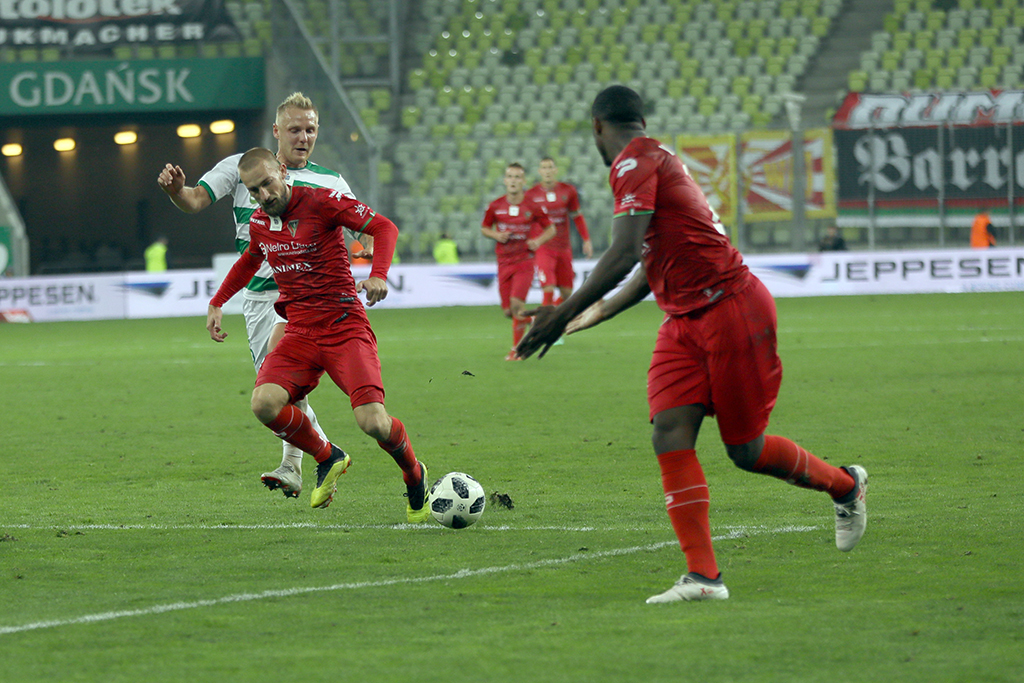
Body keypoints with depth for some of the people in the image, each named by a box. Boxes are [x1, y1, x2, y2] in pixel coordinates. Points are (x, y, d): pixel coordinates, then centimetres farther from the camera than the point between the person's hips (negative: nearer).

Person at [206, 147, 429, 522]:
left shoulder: (321, 202, -10)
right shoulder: (259, 223, 9)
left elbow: (384, 227, -7)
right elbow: (250, 260, 32)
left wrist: (378, 275, -24)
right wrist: (217, 302, 26)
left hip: (345, 327, -5)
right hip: (300, 333, 5)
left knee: (373, 422, -21)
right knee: (264, 403, -24)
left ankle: (414, 477, 14)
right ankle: (327, 458, 5)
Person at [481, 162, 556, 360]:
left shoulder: (532, 207, -5)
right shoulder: (495, 206, 0)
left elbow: (551, 229, 7)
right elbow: (484, 228, 14)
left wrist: (539, 240, -13)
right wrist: (496, 235, -7)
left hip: (525, 260, -3)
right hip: (504, 262, 3)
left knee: (516, 302, -19)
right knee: (508, 311, 1)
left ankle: (517, 349, -7)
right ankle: (529, 319, 36)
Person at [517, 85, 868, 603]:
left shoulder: (635, 163, -13)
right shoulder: (656, 161, 17)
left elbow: (623, 256, -24)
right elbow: (650, 268, 26)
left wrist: (563, 314, -24)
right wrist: (598, 313, 35)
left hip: (731, 308, -9)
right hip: (683, 322, 9)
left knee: (745, 451, 2)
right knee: (670, 436, -8)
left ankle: (845, 485, 28)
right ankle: (703, 575, -15)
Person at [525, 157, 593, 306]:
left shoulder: (568, 191, 2)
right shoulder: (531, 194, -4)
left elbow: (577, 217, 13)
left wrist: (586, 240, 9)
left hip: (564, 248, 4)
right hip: (543, 248, -4)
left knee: (566, 292, 7)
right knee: (548, 291, -18)